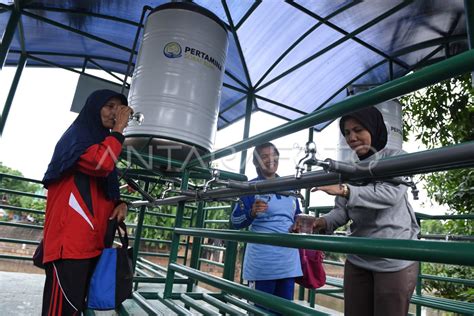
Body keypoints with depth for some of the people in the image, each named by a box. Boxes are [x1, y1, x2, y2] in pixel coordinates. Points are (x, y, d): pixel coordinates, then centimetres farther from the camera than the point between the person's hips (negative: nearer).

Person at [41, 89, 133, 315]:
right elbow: (101, 163, -24)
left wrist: (121, 204, 4)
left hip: (92, 243, 9)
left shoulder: (103, 142, 23)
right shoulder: (76, 134, -2)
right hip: (70, 240, -8)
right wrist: (118, 129, -10)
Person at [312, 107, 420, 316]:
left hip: (395, 260, -4)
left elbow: (391, 194, -22)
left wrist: (345, 190, -34)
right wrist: (323, 222, -18)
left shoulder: (395, 157, -3)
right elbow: (341, 211, 3)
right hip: (357, 260, 5)